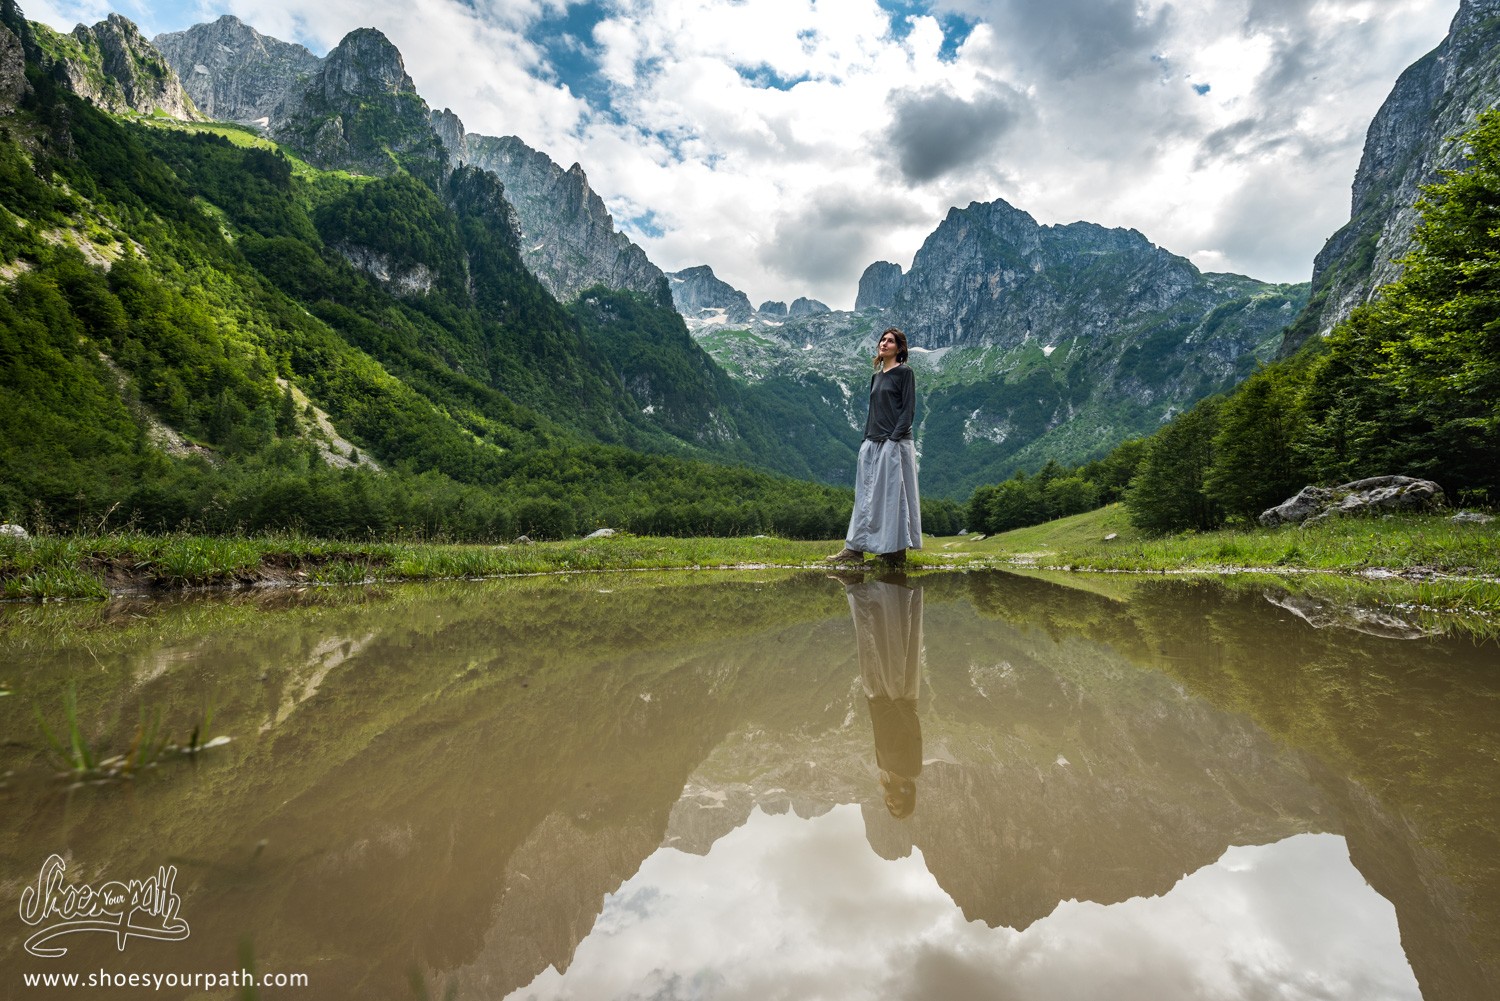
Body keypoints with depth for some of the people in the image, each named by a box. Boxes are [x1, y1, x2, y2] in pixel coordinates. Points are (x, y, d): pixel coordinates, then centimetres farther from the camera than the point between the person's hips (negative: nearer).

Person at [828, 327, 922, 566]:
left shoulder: (904, 372, -3)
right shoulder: (876, 376, 18)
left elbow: (909, 409, -10)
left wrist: (894, 438, -17)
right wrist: (866, 440, 12)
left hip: (894, 444, -7)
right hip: (873, 444, 7)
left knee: (893, 494, -4)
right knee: (866, 495, 5)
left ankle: (897, 550, 4)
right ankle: (855, 548, 6)